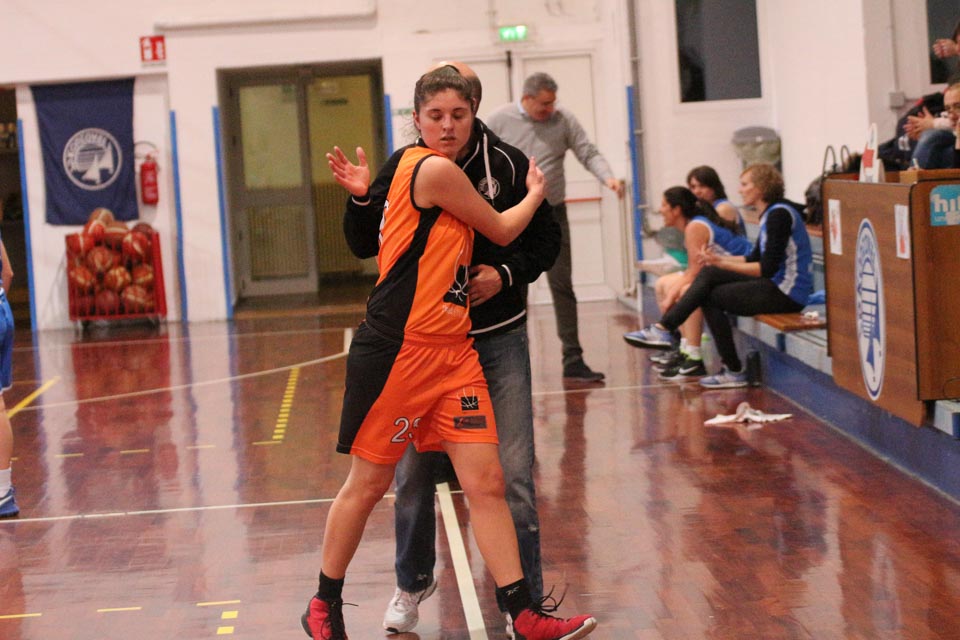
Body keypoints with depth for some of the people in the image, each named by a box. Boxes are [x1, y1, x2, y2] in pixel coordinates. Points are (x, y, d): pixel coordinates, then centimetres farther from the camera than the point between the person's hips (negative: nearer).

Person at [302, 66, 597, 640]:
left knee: (487, 482, 0)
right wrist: (536, 192, 15)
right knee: (368, 483, 6)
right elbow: (502, 230, -2)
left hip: (453, 349, 8)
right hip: (399, 350, -8)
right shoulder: (435, 170, -12)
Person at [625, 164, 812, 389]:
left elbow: (767, 268, -21)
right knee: (709, 274, 0)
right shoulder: (770, 214, 14)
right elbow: (754, 260, 17)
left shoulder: (779, 214, -16)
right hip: (776, 284, 9)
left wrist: (723, 263, -19)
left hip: (786, 293, -9)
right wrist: (718, 260, 5)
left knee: (711, 297, -5)